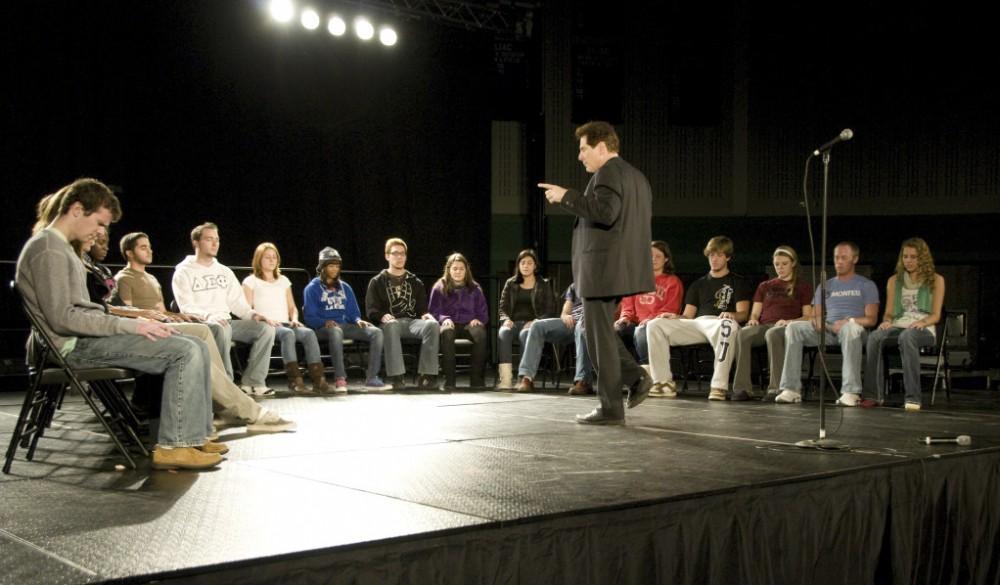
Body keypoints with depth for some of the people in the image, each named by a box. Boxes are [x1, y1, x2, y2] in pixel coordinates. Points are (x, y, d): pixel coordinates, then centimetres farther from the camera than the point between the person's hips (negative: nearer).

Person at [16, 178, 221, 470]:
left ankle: (195, 435, 3)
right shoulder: (48, 249, -12)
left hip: (86, 338, 10)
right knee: (185, 351, -21)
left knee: (196, 347, 4)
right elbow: (62, 318, -20)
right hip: (73, 346, -10)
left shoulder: (60, 247, 20)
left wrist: (136, 321, 6)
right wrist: (131, 326, -19)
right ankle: (173, 446, -18)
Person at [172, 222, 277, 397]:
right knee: (221, 329, -40)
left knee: (265, 328, -16)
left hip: (227, 322, 6)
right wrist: (209, 316, -29)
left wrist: (252, 314, -4)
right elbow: (187, 307, -10)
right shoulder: (184, 273, 1)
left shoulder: (224, 271, 21)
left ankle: (252, 382, -15)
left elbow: (236, 302, 17)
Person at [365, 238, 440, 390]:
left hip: (412, 321, 3)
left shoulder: (415, 282, 24)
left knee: (432, 324, -32)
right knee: (391, 325, -42)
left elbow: (422, 307, 21)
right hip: (390, 322, -3)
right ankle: (396, 376, -44)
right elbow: (371, 309, 5)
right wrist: (383, 316, -18)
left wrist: (425, 314, -5)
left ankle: (427, 375, -33)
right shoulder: (377, 282, 15)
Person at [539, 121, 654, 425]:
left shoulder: (608, 173, -13)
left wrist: (567, 196, -21)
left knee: (600, 335, -3)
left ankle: (611, 408, 1)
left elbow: (605, 212, -28)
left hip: (604, 268, -10)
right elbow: (642, 219, 21)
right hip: (623, 268, 10)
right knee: (597, 329, 20)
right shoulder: (637, 176, 19)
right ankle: (635, 378, 11)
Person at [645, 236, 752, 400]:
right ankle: (664, 382, -23)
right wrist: (675, 317, -2)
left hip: (720, 322, -4)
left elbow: (743, 313, 4)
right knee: (654, 325, -18)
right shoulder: (698, 284, 30)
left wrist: (732, 315, -20)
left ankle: (719, 386, -45)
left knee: (728, 325, -43)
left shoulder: (738, 282, 19)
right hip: (696, 324, 4)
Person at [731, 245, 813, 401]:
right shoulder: (765, 286, 31)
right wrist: (753, 319, -1)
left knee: (772, 334, -42)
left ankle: (776, 388, -45)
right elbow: (755, 313, 24)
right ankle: (742, 388, -39)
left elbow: (808, 317, 9)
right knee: (741, 334, -34)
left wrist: (789, 321, -11)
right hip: (764, 325, 3)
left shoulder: (803, 287, 20)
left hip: (788, 328, -3)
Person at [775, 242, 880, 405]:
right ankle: (791, 390, -29)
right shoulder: (825, 286, 26)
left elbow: (871, 319, 2)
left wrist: (849, 320, -16)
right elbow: (815, 316, 18)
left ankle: (851, 392, -45)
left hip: (853, 328, -4)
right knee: (793, 328, -23)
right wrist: (818, 322, -7)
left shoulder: (866, 285, 14)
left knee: (850, 328, -41)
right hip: (827, 330, 4)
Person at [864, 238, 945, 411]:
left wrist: (922, 322, -17)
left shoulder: (936, 280, 13)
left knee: (907, 336, -41)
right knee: (874, 336, -33)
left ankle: (912, 397, -45)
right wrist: (887, 321, -7)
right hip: (898, 326, 3)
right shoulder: (894, 281, 21)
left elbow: (936, 315, 5)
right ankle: (874, 394, -35)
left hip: (923, 329, -3)